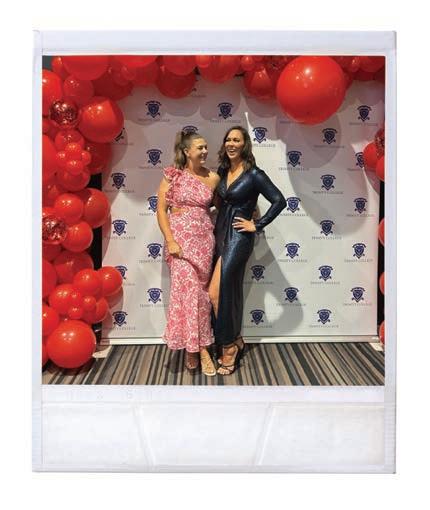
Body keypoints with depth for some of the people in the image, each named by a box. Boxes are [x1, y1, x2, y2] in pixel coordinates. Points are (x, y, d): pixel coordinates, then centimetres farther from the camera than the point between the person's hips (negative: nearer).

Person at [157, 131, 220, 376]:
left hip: (204, 239, 3)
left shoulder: (213, 178, 4)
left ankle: (193, 347, 18)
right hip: (180, 238, -3)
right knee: (189, 289, -9)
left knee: (200, 290, 5)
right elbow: (161, 209, -4)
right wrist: (170, 241, -12)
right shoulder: (173, 175, -2)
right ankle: (199, 348, 4)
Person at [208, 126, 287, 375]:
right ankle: (236, 341, 27)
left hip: (239, 237, -7)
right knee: (230, 291, 12)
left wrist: (257, 225, -12)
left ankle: (229, 346, 7)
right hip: (221, 234, 7)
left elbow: (279, 200, -13)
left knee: (218, 292, -11)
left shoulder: (254, 174, -9)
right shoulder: (223, 171, 10)